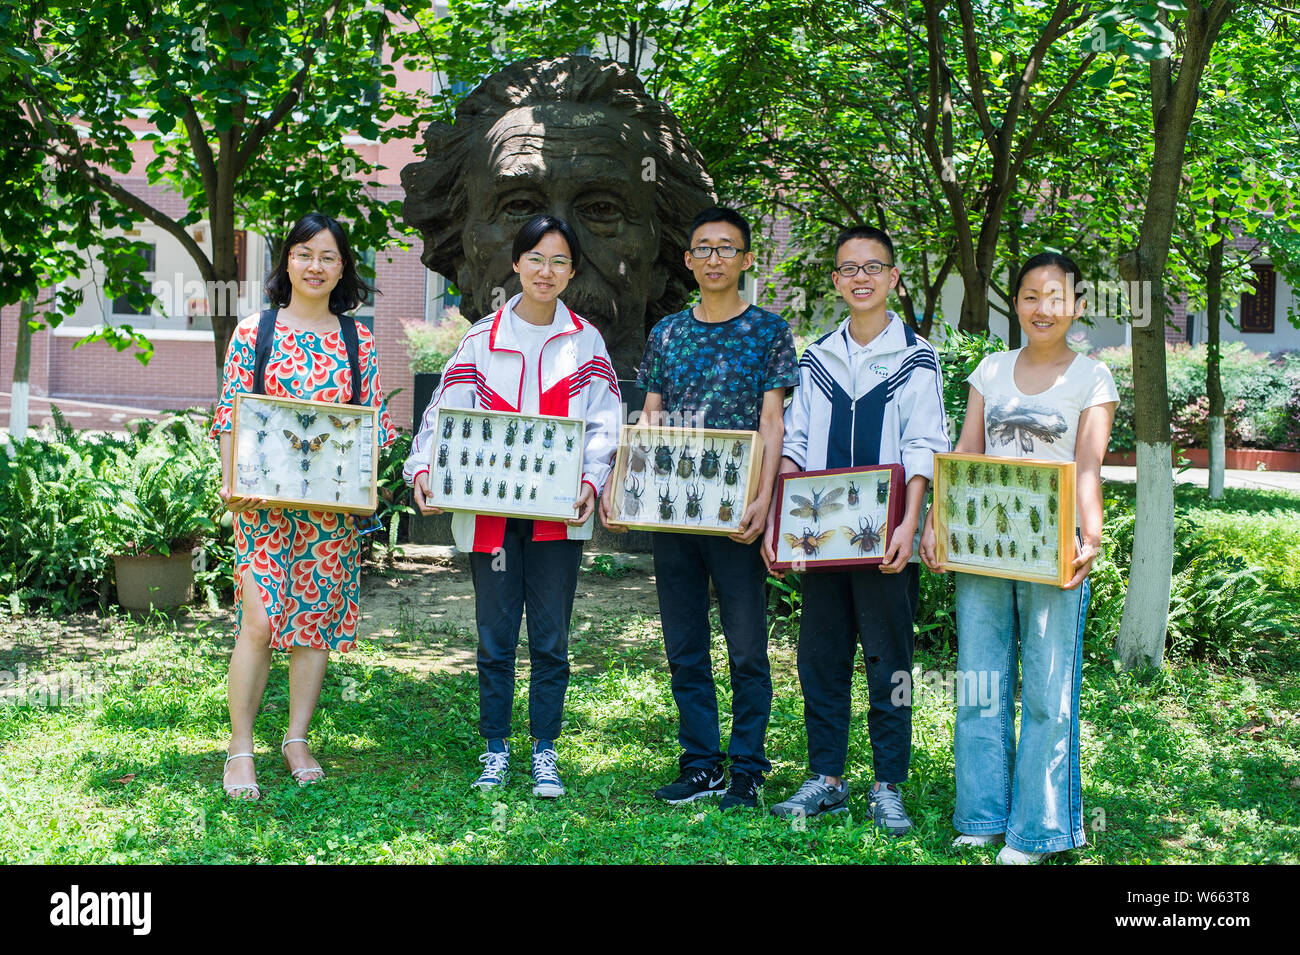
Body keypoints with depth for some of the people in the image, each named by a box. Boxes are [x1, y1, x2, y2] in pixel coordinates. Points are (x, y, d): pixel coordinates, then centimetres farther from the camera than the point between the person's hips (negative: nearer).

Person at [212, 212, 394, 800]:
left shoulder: (357, 339, 8)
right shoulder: (254, 332, 3)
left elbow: (376, 420, 9)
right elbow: (230, 416, 1)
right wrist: (232, 485, -11)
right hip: (265, 500, -2)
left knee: (318, 618, 6)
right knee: (259, 620, -8)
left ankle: (297, 740, 18)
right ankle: (240, 747, 3)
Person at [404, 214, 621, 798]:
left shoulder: (585, 341, 5)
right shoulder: (482, 339, 5)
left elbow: (604, 423, 1)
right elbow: (445, 412, 1)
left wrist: (591, 480, -16)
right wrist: (423, 469, -16)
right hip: (490, 510, 0)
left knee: (550, 639, 5)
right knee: (494, 637, 7)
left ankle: (544, 753, 16)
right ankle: (495, 751, 19)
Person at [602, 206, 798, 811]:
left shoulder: (768, 330, 1)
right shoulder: (667, 334, 12)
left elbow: (771, 422, -5)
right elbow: (648, 420, 13)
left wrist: (762, 500, -17)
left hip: (733, 514, -4)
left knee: (747, 649, 0)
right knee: (684, 648, 9)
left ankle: (747, 770, 10)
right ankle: (701, 763, 19)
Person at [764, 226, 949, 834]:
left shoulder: (916, 357, 1)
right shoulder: (816, 359, 12)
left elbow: (923, 449, -6)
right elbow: (794, 444, 11)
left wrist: (909, 523, -18)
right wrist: (776, 517, 0)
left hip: (884, 539, -4)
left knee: (888, 663, 1)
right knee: (820, 658, 7)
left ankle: (887, 789, 10)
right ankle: (826, 779, 18)